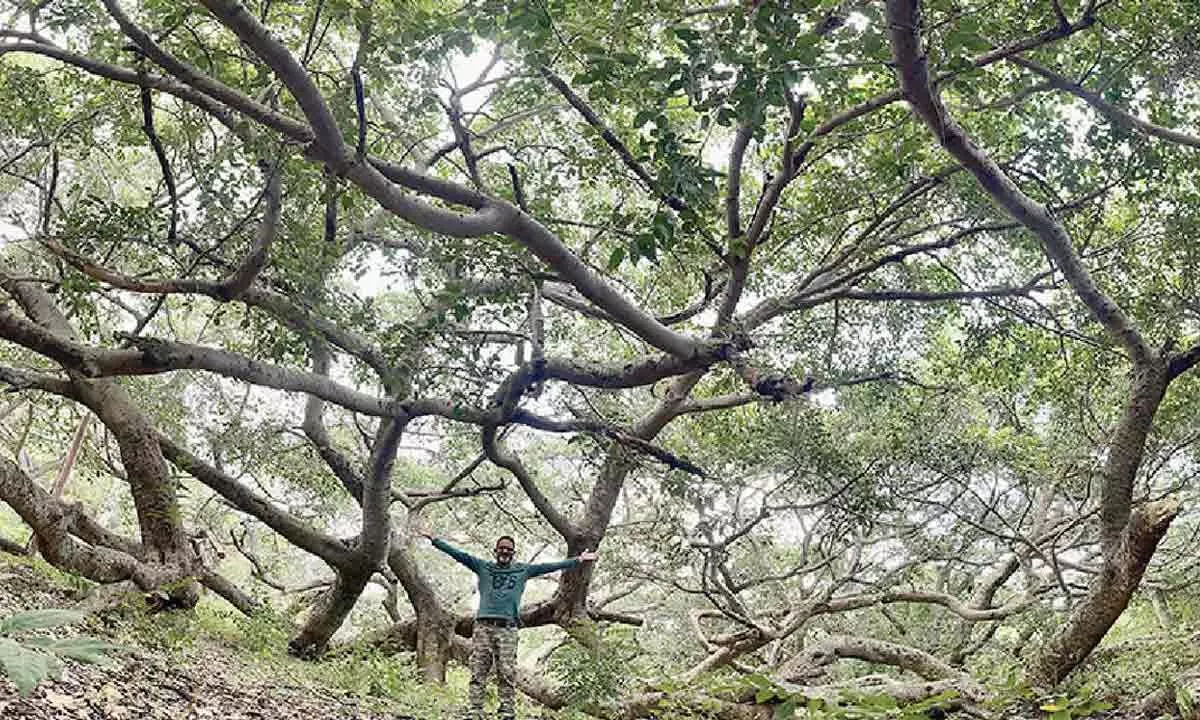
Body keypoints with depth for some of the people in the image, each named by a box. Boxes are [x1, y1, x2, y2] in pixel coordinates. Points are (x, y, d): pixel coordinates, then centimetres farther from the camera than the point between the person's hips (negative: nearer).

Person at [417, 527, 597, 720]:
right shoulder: (483, 567, 15)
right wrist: (433, 539, 4)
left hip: (507, 628, 0)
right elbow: (458, 554, 10)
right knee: (478, 673, -5)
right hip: (483, 625, 0)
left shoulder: (523, 570, 17)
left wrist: (578, 560, 10)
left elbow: (549, 566, 14)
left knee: (507, 674, -6)